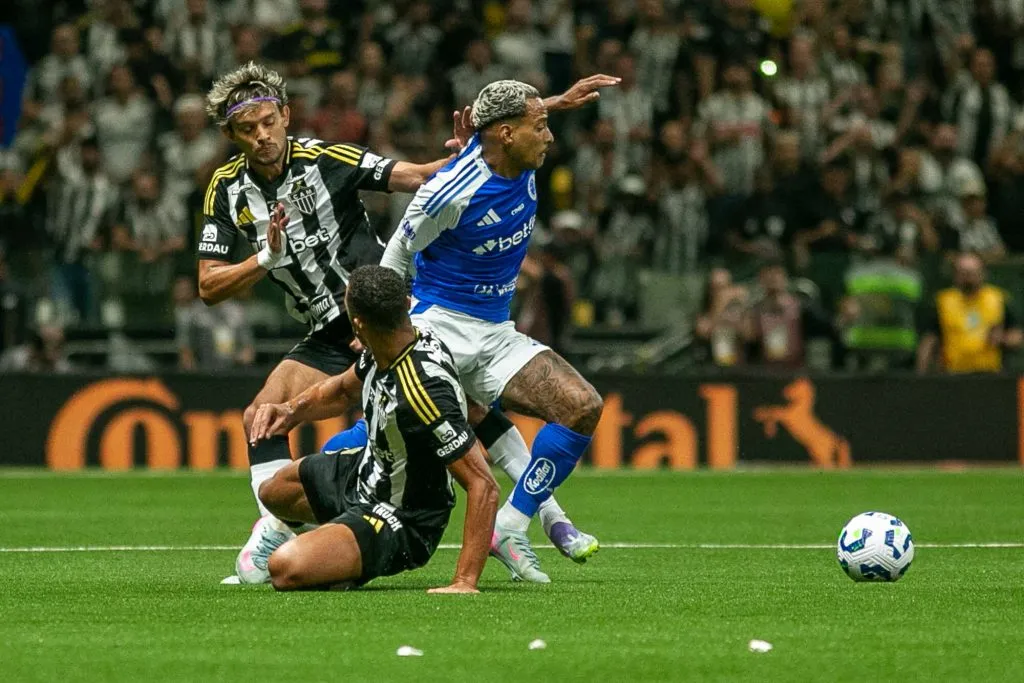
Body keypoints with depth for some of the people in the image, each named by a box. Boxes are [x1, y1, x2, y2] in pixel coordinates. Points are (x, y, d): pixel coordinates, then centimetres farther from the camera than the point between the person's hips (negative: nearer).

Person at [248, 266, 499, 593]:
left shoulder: (422, 391, -39)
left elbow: (484, 485, -38)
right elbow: (344, 388, 13)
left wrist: (465, 582, -41)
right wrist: (291, 412, -7)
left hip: (400, 521, -9)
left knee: (286, 568, -29)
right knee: (274, 492, 29)